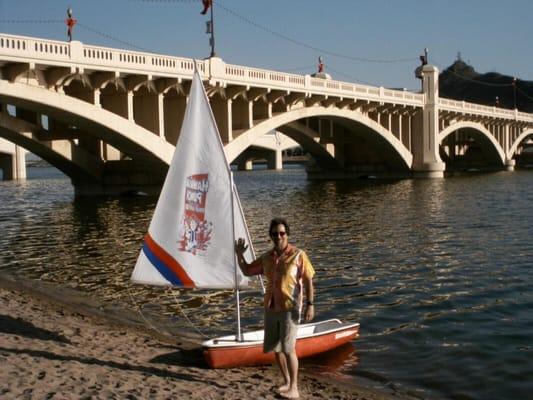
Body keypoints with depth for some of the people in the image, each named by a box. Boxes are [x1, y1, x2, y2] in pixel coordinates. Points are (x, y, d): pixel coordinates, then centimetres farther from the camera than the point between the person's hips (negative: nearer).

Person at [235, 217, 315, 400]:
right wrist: (239, 255, 1)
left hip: (290, 308, -6)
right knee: (275, 347, 11)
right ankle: (286, 381, 29)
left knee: (288, 348, -11)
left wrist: (310, 304, -14)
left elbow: (308, 281, -7)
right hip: (271, 308, 6)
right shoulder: (267, 257, 7)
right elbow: (247, 271, 17)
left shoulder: (298, 255, -7)